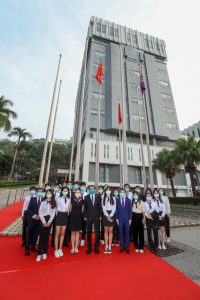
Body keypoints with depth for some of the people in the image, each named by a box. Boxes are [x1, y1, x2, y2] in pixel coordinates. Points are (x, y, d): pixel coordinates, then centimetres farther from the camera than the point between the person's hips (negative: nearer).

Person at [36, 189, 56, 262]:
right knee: (42, 237, -3)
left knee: (47, 236, 7)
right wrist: (44, 222, -10)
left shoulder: (53, 203, 5)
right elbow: (40, 212, -3)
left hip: (49, 220, 1)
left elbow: (53, 213, 1)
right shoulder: (43, 202, 2)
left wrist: (49, 221, -9)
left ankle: (45, 252, 20)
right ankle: (39, 253, 8)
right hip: (42, 220, -1)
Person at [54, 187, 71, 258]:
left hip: (65, 216, 3)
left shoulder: (69, 199, 1)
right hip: (59, 215, -3)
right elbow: (56, 206, 6)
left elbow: (69, 208, 8)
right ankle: (56, 250, 13)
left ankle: (60, 249, 24)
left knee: (62, 234, 11)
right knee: (57, 234, 1)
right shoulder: (58, 198, -7)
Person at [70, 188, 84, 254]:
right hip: (73, 217, -1)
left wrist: (81, 215, 7)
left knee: (77, 232, 12)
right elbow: (70, 208, 6)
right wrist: (71, 214, 7)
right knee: (73, 232, 7)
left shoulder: (82, 200, -4)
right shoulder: (72, 199, -6)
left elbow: (82, 209, 7)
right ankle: (72, 247, 19)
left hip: (79, 217, 1)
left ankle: (76, 247, 24)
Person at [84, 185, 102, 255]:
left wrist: (100, 215, -1)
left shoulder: (98, 197, 1)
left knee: (97, 232, 6)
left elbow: (100, 206, 3)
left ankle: (96, 247, 22)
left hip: (97, 217, 0)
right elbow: (85, 207, 3)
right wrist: (85, 216, 0)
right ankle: (89, 248, 24)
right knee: (88, 233, 9)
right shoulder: (86, 197, 1)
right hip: (89, 217, 0)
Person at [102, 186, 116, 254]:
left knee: (110, 231, 4)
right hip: (105, 215, 0)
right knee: (106, 231, 5)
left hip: (112, 215, 0)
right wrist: (107, 216, -9)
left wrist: (110, 216, -10)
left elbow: (114, 208, -1)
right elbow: (103, 208, 0)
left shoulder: (113, 198, 3)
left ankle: (110, 246, 11)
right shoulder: (103, 198, 4)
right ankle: (106, 246, 12)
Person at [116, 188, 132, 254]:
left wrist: (130, 219, -2)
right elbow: (116, 210, 2)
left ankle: (127, 247, 19)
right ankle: (122, 246, 22)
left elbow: (130, 210, 2)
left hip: (127, 218, 0)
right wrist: (116, 218, -2)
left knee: (127, 233, 6)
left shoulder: (128, 200, 1)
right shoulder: (117, 200, -1)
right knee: (121, 233, 8)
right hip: (120, 219, 0)